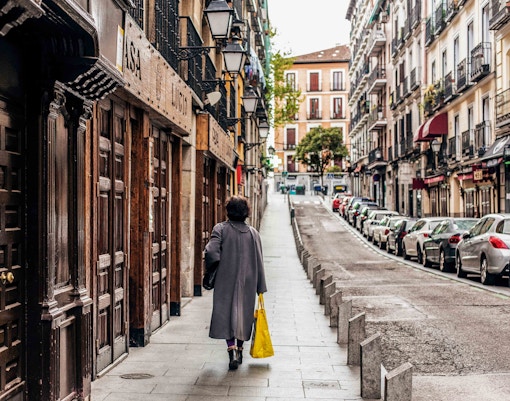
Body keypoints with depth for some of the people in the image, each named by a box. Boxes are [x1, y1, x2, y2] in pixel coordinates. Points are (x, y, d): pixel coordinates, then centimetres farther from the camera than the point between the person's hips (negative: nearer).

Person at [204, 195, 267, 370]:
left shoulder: (221, 229, -6)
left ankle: (232, 349, -17)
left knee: (226, 313, 0)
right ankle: (239, 350, 25)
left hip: (225, 281, -3)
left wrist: (210, 270, 0)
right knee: (243, 314, 15)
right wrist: (261, 288, 7)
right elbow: (259, 262, 3)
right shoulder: (253, 232, 3)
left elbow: (211, 252, -19)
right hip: (247, 282, 3)